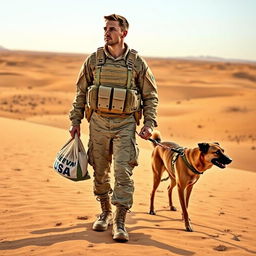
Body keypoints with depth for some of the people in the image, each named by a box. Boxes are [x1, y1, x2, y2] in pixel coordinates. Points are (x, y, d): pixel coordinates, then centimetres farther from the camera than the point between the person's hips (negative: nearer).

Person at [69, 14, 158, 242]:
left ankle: (120, 222, -4)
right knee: (100, 172, 10)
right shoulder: (94, 60, 3)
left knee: (123, 171, -10)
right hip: (98, 122, 2)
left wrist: (149, 123, -6)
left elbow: (151, 96, 5)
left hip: (125, 124, -2)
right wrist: (75, 121, 6)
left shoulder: (137, 62, -1)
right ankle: (105, 213, 29)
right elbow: (81, 92, 10)